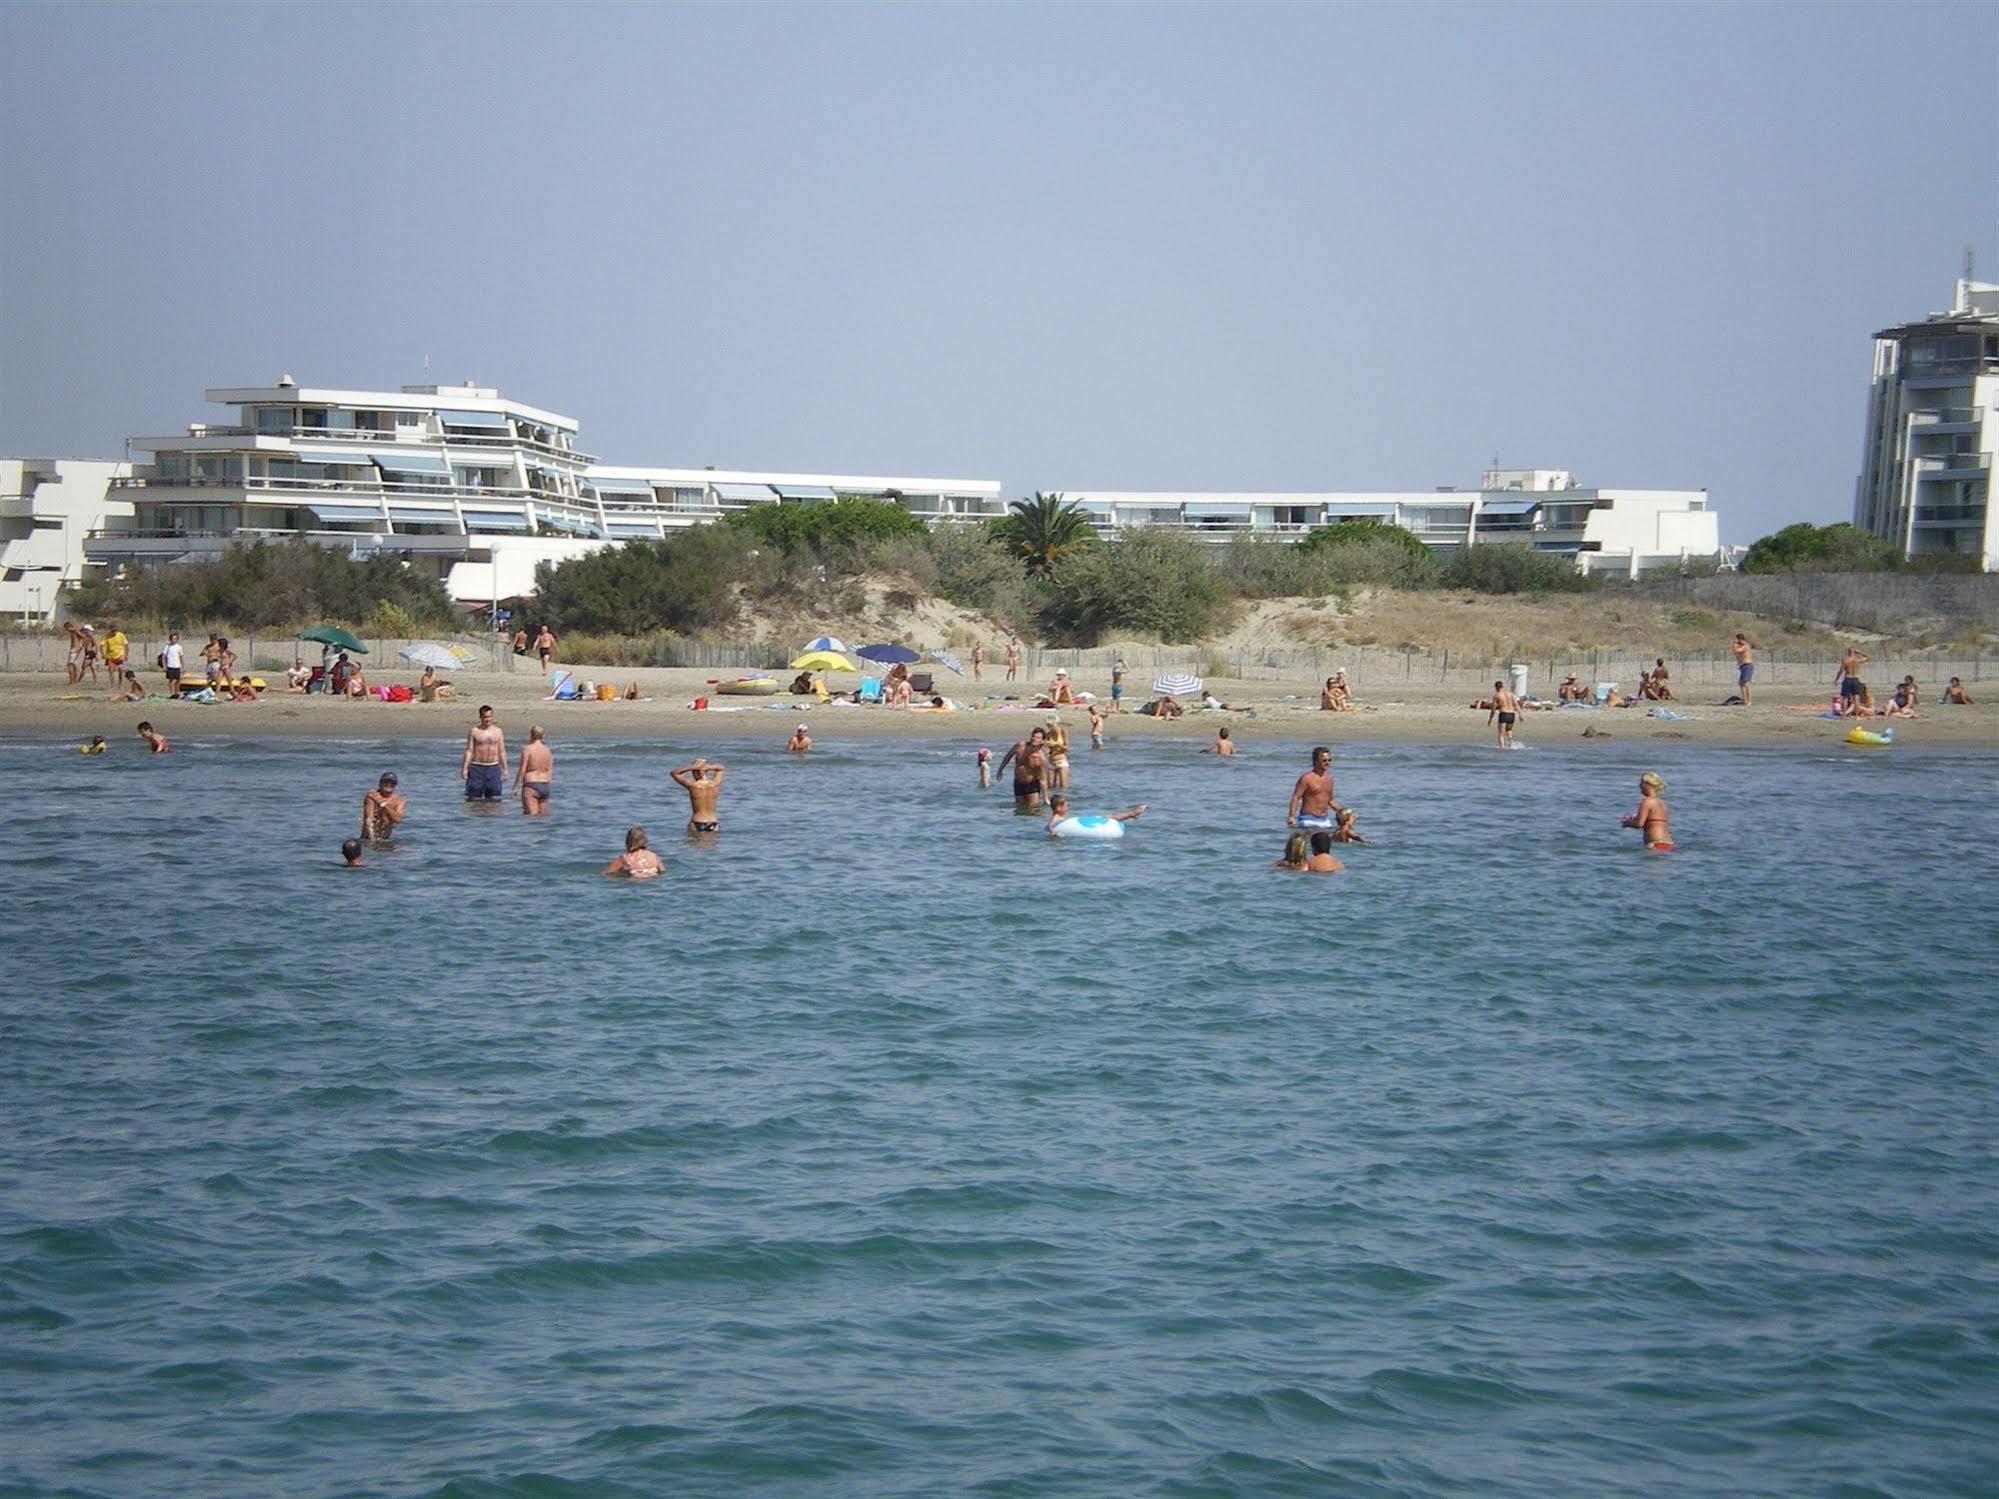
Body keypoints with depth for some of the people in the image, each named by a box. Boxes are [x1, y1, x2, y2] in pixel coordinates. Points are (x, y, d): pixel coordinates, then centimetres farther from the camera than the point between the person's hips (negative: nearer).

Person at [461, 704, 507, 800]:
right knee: (474, 799, -2)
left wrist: (505, 769, 8)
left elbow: (502, 752, 11)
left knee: (494, 798, -2)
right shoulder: (474, 731, 2)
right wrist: (464, 768, -7)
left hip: (493, 767, 2)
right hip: (477, 767, -2)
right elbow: (469, 750, 0)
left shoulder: (497, 731, 9)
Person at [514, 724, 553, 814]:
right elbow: (550, 772, 12)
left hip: (531, 786, -6)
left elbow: (522, 770, -9)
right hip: (545, 786, 6)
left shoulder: (527, 749, -7)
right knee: (542, 815, 10)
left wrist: (515, 787, -3)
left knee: (532, 815, -11)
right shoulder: (548, 750, 9)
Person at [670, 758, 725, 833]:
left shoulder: (693, 785, -8)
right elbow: (720, 768, 22)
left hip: (697, 824, -3)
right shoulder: (715, 783, 0)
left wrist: (691, 767, -8)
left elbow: (673, 773, 5)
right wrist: (710, 767, 0)